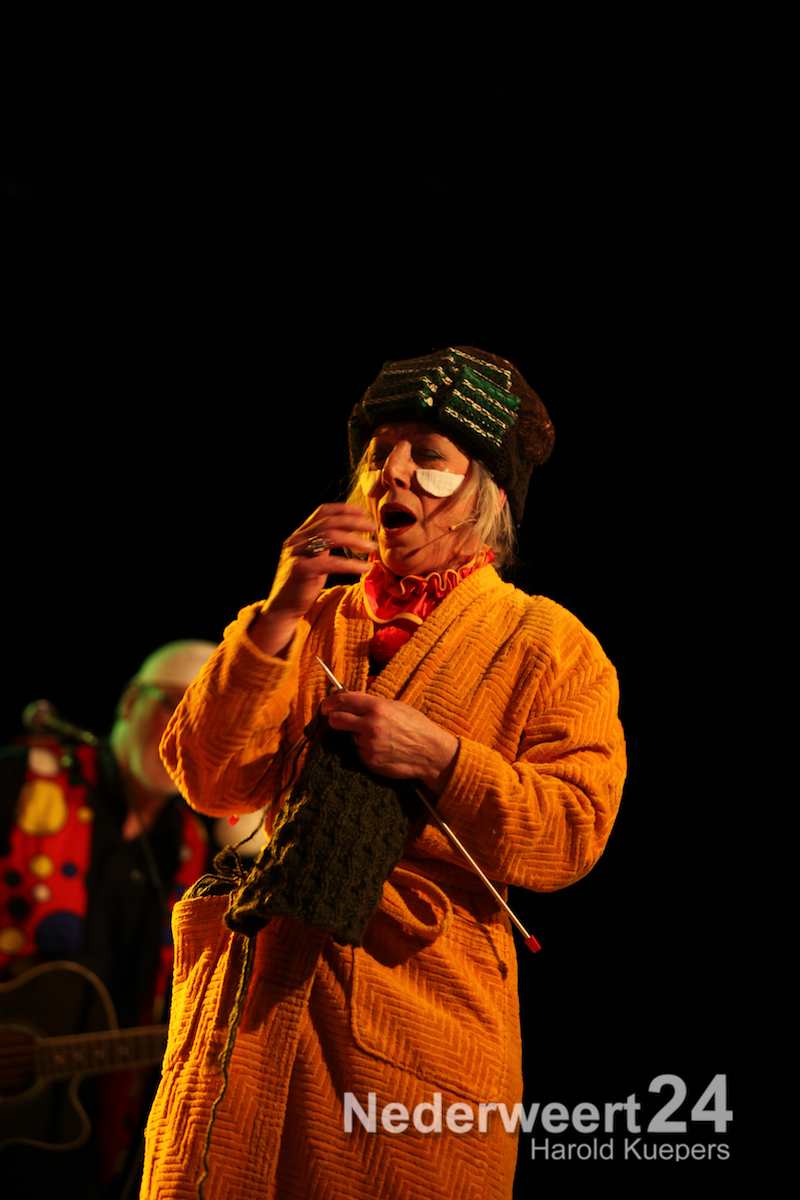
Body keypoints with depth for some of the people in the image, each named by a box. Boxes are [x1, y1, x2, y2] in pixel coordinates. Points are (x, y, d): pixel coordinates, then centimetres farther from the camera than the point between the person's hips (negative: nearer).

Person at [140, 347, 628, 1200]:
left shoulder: (550, 646, 5)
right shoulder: (308, 624, 16)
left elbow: (572, 837, -4)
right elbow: (210, 782, 2)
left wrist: (438, 756, -15)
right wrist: (281, 617, -8)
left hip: (423, 1020, -3)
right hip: (253, 999, 3)